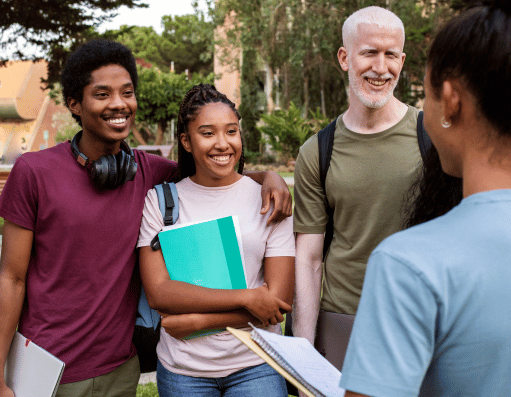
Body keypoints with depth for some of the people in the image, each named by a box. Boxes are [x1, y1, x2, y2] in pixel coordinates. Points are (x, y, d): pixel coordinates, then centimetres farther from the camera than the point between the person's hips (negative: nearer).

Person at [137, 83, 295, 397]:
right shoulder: (160, 200, -2)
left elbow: (279, 299, -7)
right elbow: (158, 292, -10)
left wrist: (199, 320, -13)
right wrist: (245, 298, -17)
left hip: (255, 365, 0)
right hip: (182, 370, 1)